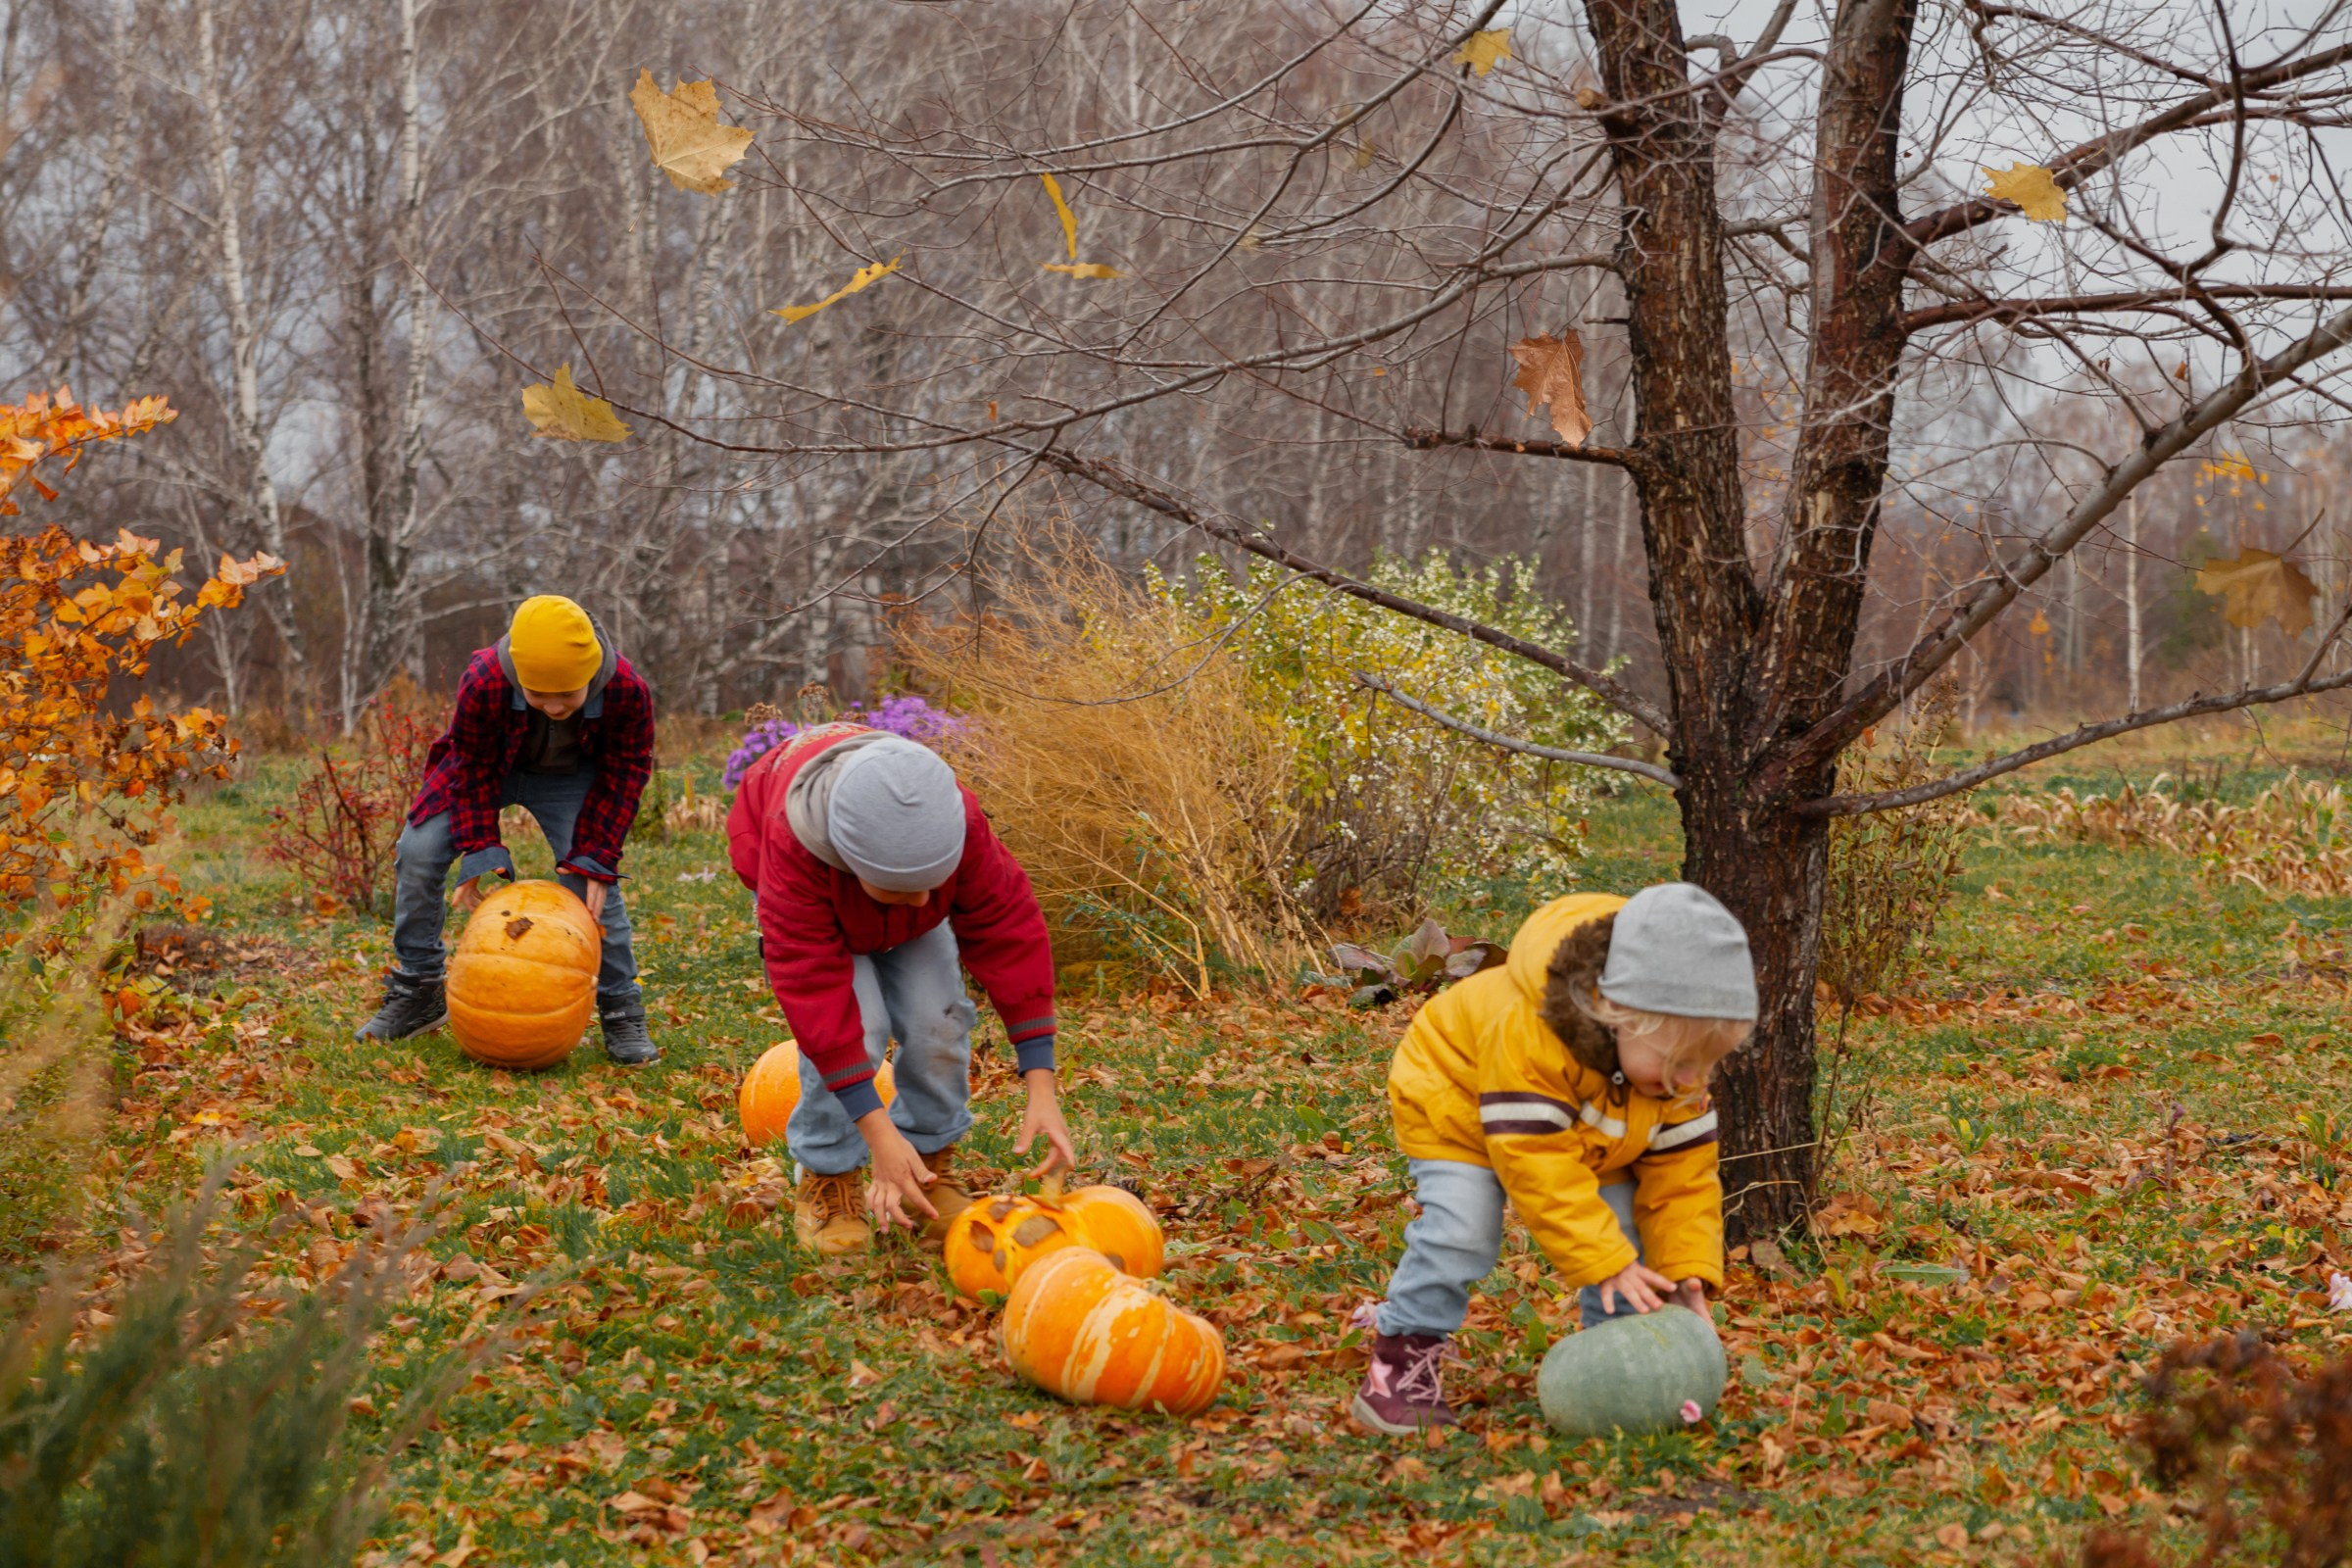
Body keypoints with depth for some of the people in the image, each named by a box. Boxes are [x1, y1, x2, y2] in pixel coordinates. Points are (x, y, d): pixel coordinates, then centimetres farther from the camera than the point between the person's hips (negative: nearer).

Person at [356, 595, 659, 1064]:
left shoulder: (628, 692, -34)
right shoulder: (484, 683, -37)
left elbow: (625, 775, -17)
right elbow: (472, 769, -20)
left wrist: (595, 858, -21)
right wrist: (479, 851, -24)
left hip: (570, 776, -1)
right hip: (490, 765, 1)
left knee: (592, 877, -18)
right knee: (417, 853, -10)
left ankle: (622, 1012, -4)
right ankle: (416, 995, 6)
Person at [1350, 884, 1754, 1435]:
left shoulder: (1674, 1059, -21)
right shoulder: (1525, 1030, -44)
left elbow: (1681, 1168, -13)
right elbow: (1537, 1162, -42)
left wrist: (1687, 1269, -23)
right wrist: (1604, 1262, -43)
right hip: (1460, 1107, -6)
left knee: (1624, 1233, -6)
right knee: (1461, 1228, -24)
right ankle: (1404, 1357, -8)